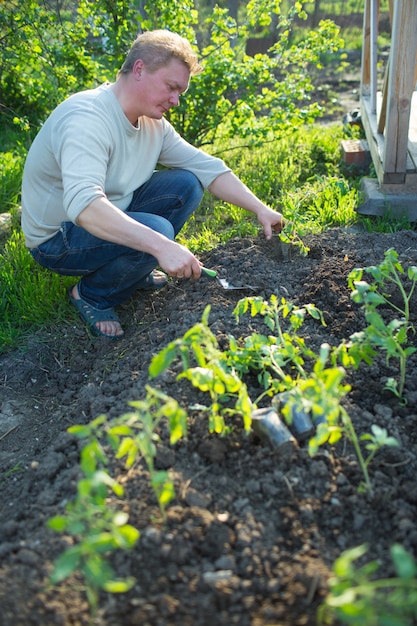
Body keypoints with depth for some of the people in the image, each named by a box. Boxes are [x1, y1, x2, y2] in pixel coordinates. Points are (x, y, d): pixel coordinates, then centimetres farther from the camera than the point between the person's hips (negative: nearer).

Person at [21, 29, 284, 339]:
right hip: (57, 238, -8)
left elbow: (208, 167, 1)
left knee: (187, 184, -5)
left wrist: (260, 209, -9)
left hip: (110, 216, 8)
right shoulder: (86, 118, -28)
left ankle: (134, 269, 7)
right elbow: (83, 204, -44)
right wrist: (162, 245, -51)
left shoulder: (153, 123, -2)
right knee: (156, 230, -31)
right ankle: (91, 295, -5)